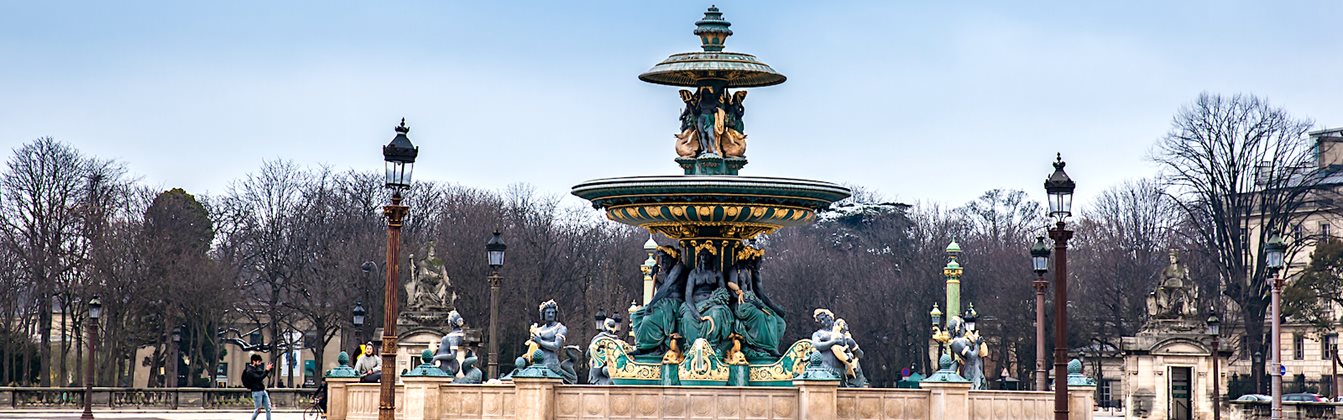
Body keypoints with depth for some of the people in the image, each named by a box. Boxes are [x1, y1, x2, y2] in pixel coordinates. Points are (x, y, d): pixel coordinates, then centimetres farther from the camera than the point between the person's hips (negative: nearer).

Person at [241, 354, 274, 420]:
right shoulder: (249, 371, -13)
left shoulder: (257, 368, 12)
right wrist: (267, 370, -25)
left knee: (268, 408, 3)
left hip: (263, 391, 8)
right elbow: (259, 378, -24)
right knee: (258, 410, -2)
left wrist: (269, 368, 1)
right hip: (257, 392, -8)